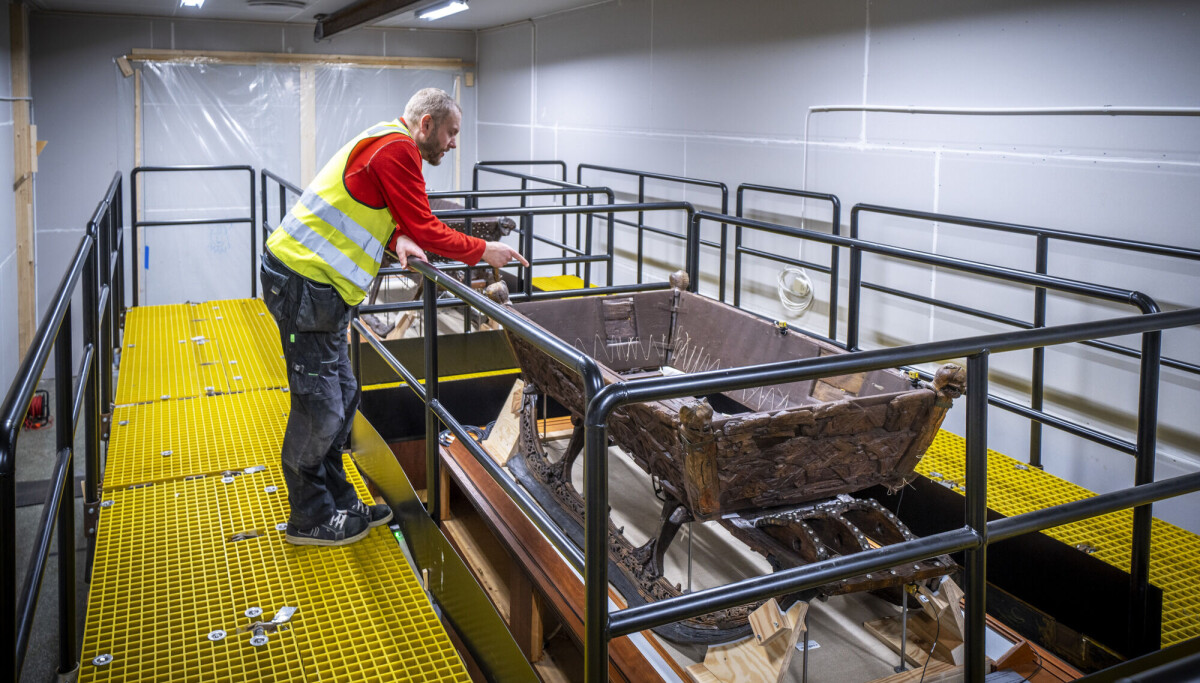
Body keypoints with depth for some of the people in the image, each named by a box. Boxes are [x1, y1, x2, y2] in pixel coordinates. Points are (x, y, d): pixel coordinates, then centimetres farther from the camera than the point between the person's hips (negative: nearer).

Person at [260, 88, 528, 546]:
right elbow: (425, 228, -16)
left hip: (315, 283, 11)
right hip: (304, 284, -11)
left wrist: (396, 240, -1)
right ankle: (309, 518, 11)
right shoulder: (397, 148, -14)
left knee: (341, 397, 14)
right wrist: (483, 251, -5)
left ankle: (337, 500, 26)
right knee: (319, 405, -2)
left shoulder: (386, 144, 19)